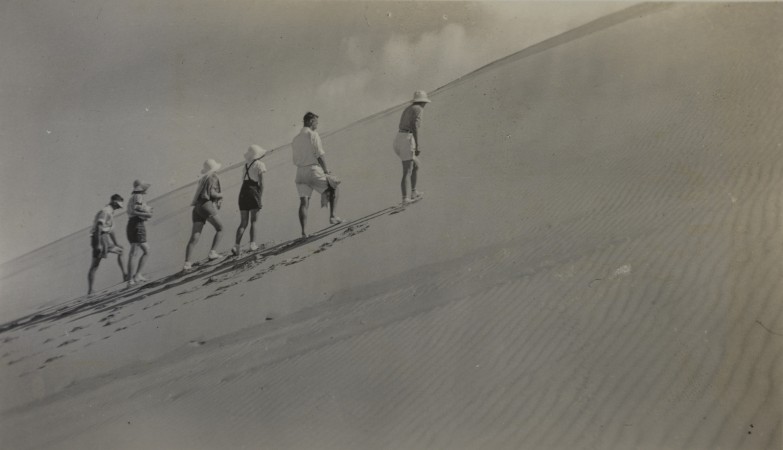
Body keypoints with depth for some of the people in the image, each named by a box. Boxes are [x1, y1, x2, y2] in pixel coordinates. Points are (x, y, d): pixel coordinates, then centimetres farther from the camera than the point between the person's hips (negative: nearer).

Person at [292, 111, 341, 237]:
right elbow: (319, 155, -11)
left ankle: (304, 231, -14)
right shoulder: (313, 134, -2)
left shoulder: (296, 139, 21)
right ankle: (332, 216, 1)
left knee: (304, 202, -3)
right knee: (332, 191, 13)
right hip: (313, 170, -6)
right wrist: (326, 170, -3)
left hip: (300, 172, 6)